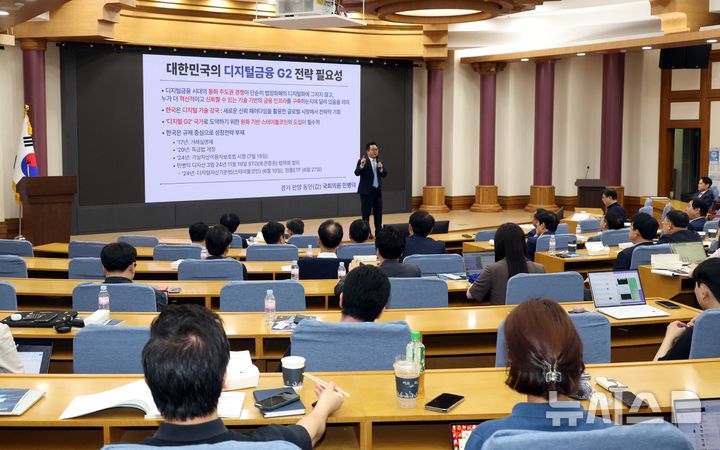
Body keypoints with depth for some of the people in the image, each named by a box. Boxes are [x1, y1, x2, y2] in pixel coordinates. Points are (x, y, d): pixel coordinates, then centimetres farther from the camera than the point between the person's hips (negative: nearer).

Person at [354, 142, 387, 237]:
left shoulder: (379, 162, 10)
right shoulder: (362, 161, -7)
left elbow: (385, 174, 3)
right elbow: (357, 173, -19)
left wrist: (381, 169, -17)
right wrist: (361, 165, -37)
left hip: (378, 191, 6)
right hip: (366, 191, -5)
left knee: (378, 212, 9)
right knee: (366, 213, 0)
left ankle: (379, 231, 17)